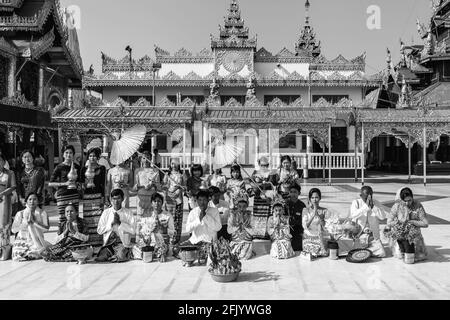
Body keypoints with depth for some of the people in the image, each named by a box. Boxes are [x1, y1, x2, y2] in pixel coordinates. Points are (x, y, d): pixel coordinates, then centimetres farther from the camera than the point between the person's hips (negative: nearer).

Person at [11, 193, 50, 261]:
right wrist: (26, 222, -16)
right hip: (23, 241, -1)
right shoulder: (20, 214, 3)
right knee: (19, 256, -30)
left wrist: (33, 221, -17)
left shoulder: (42, 213, 2)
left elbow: (46, 228, -10)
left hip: (37, 242, 1)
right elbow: (14, 230, -4)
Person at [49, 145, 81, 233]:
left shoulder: (76, 167, 10)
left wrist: (76, 184, 1)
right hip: (62, 196, -3)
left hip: (74, 194, 3)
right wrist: (65, 184, -11)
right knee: (63, 218, -4)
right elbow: (50, 184, -2)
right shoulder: (59, 167, -1)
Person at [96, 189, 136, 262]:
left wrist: (120, 223, -11)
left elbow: (133, 231, -4)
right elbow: (99, 230, 5)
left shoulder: (128, 212, 4)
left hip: (123, 243, -1)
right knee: (101, 258, -26)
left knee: (120, 257, -30)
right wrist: (112, 223, -7)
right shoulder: (106, 212, 10)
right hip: (108, 242, 1)